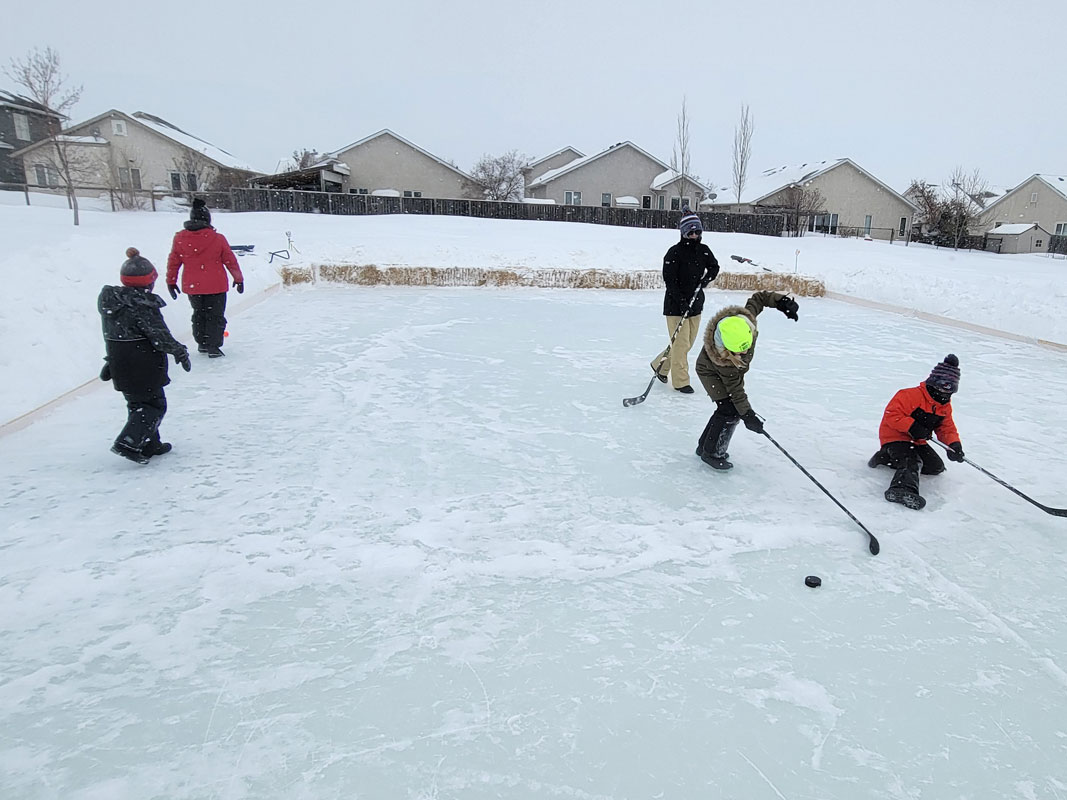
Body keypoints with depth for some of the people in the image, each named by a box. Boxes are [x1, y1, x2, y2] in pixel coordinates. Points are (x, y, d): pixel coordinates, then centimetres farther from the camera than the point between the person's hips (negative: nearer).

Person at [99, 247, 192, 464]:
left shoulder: (109, 301, 7)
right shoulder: (143, 305, -20)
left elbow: (110, 335, 15)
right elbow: (159, 335, -18)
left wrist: (110, 361, 23)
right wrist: (180, 351, -4)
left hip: (120, 364, 9)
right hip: (144, 366, -9)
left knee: (137, 403, 19)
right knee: (154, 404, 3)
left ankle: (149, 444, 27)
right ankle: (128, 443, -7)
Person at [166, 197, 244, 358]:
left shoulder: (179, 238, -4)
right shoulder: (217, 239, -12)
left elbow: (173, 262, 4)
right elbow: (230, 260, -4)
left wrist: (171, 281, 17)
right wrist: (238, 279, 10)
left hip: (191, 286, 3)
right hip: (215, 285, -3)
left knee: (199, 314, 21)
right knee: (215, 315, 7)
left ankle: (202, 343, 29)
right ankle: (213, 346, 3)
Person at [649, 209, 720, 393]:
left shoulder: (704, 250, 6)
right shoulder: (675, 252, -13)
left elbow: (714, 267, 22)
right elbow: (669, 279, -16)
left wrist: (707, 277, 0)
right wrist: (682, 302, -23)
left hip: (695, 304, 7)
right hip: (676, 305, -7)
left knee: (688, 342, 14)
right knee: (680, 343, -5)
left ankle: (660, 365, 33)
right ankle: (680, 381, 7)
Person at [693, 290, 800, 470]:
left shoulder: (745, 318, -33)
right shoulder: (721, 358, -43)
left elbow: (758, 298, -13)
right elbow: (735, 387, -34)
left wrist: (782, 301, -24)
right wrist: (747, 414, -32)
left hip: (733, 369, 7)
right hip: (711, 372, -7)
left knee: (730, 409, 8)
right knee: (729, 410, -17)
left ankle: (704, 445, 22)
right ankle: (712, 453, 0)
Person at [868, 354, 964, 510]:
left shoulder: (945, 406, 8)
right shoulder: (912, 395, -20)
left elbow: (947, 427, 8)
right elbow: (892, 414, -25)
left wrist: (954, 443, -12)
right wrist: (912, 427, -32)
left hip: (916, 442, 9)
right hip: (895, 436, -9)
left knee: (936, 466, 9)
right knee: (912, 461, -30)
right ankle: (903, 489, -52)